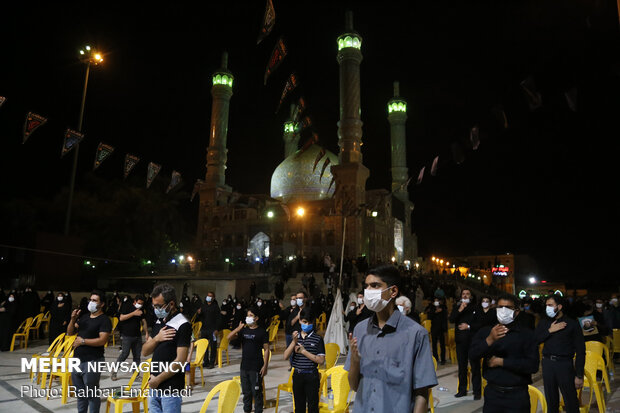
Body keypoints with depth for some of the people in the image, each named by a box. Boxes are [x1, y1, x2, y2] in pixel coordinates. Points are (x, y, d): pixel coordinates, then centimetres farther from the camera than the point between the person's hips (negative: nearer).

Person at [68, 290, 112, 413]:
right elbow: (70, 333, 14)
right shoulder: (83, 317, 13)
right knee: (80, 394, 19)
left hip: (92, 362, -7)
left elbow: (102, 340, -19)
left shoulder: (104, 320, -10)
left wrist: (82, 341, -14)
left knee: (92, 395, 0)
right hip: (77, 360, 7)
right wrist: (73, 319, -3)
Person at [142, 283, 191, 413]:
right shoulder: (159, 322, 10)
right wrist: (156, 338, -10)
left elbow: (180, 360, -18)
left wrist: (158, 379, -11)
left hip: (171, 388, -7)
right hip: (154, 386, 7)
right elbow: (145, 352, 9)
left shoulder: (182, 325, -15)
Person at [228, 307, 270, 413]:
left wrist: (265, 366, -11)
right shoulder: (243, 330, 7)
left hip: (256, 368, -5)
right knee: (246, 391, 16)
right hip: (244, 366, 5)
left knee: (256, 392, 2)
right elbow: (229, 337, -4)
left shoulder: (262, 331, -6)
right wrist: (238, 328, -19)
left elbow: (266, 349, -6)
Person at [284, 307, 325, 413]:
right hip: (297, 375, 4)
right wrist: (294, 342, -17)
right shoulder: (295, 336, 4)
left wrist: (303, 351, -16)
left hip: (311, 376, -3)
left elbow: (321, 360, -13)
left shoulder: (317, 339, -7)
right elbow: (285, 356, -3)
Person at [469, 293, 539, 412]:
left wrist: (501, 361, -13)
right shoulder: (485, 331, 2)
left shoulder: (527, 334, -2)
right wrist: (490, 340, -27)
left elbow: (533, 365, -11)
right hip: (492, 392, 1)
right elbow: (472, 355, -11)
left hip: (517, 395, -1)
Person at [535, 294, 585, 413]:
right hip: (547, 362, 4)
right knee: (551, 400, 14)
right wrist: (550, 331, -12)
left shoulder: (572, 324, -3)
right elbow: (535, 340, 0)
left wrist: (579, 376, -7)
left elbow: (580, 351, -4)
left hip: (565, 363, -3)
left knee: (571, 402, 0)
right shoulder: (544, 322, 9)